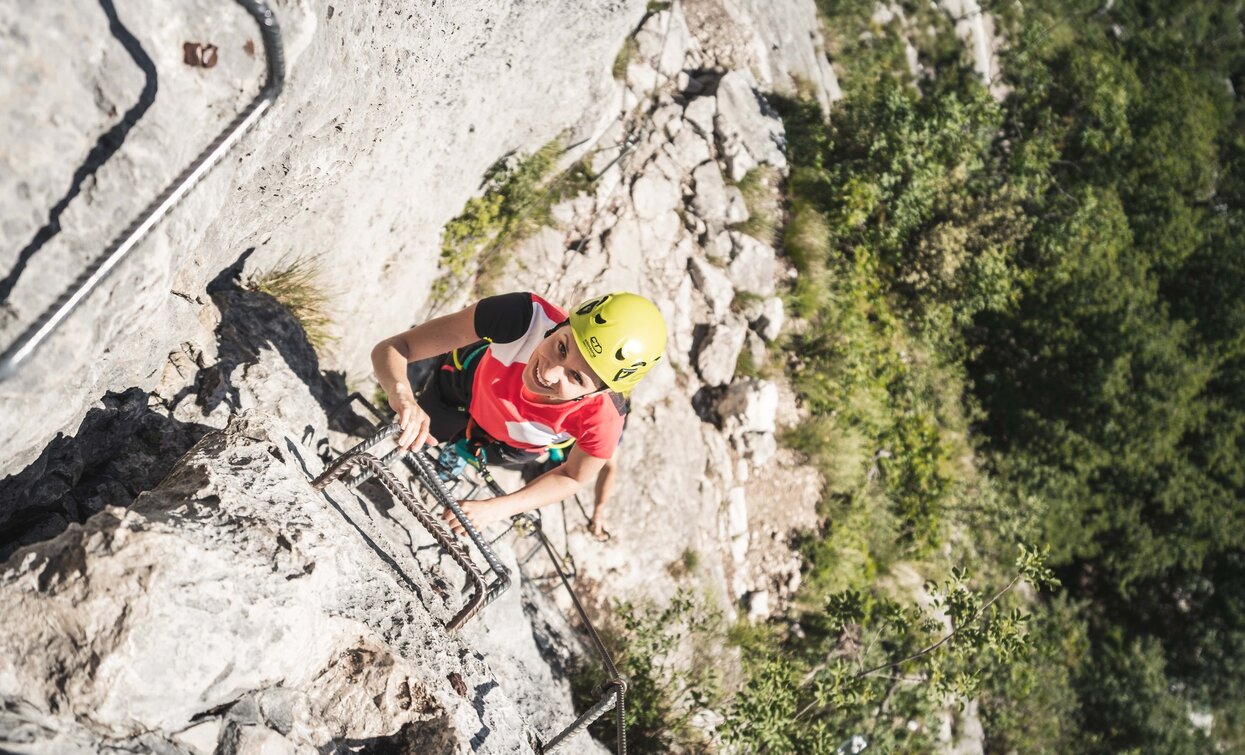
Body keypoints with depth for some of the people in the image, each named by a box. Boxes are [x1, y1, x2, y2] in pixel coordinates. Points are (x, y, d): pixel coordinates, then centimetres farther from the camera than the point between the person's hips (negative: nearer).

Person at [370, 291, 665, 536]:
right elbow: (392, 348, -41)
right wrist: (402, 394, -62)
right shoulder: (524, 316, -47)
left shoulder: (602, 422, -45)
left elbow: (573, 477, -19)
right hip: (465, 381, 0)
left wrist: (494, 510, -27)